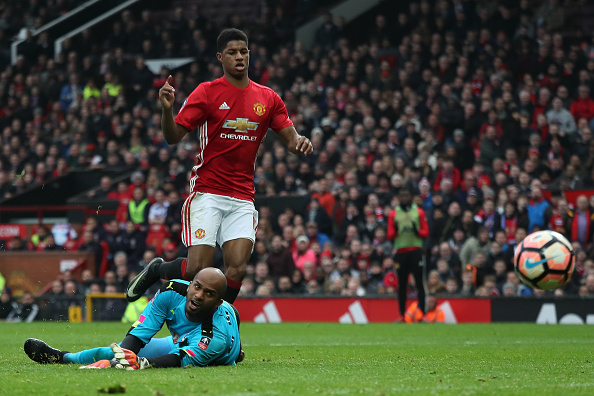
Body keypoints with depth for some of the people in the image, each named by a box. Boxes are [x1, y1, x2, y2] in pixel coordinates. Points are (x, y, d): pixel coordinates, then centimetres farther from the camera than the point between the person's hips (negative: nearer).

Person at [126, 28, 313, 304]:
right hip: (207, 193, -3)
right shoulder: (206, 92, -2)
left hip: (242, 199, 3)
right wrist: (167, 109, -25)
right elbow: (173, 137, -5)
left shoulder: (268, 98, 9)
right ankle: (156, 270, 19)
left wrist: (300, 142, -14)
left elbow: (290, 138, 10)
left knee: (237, 270, -12)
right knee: (198, 269, -12)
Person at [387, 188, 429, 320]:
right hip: (400, 251, 1)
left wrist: (417, 231, -15)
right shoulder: (393, 214, 10)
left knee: (419, 282, -6)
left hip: (416, 251, -1)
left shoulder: (419, 212, 8)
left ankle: (422, 312, -4)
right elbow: (390, 235, 7)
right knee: (402, 284, 3)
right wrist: (395, 230, -14)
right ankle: (402, 313, 7)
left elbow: (425, 232, 5)